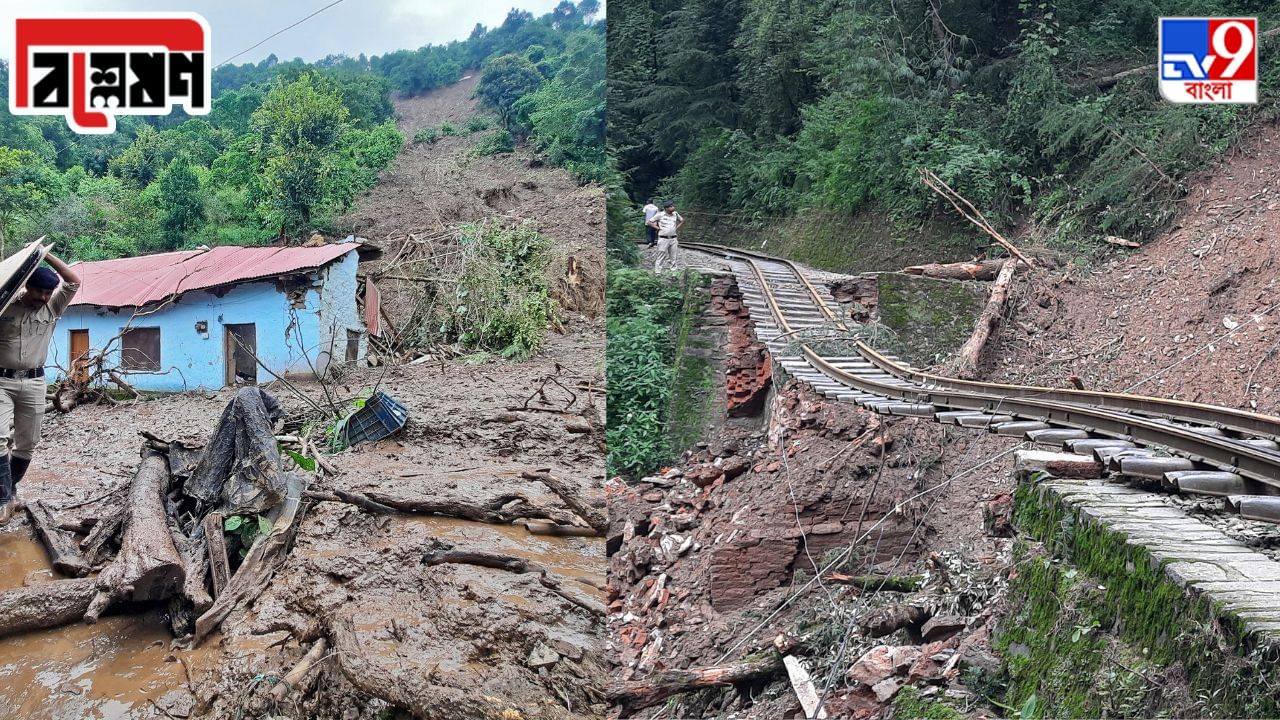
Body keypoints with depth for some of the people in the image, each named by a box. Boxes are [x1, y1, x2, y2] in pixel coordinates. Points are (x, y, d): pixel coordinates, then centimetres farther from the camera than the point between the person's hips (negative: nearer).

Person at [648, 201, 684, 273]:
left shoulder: (675, 214, 6)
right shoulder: (660, 215, -7)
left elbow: (682, 220, 23)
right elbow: (649, 222, -2)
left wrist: (677, 227, 10)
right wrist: (658, 228, -8)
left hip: (673, 239, 4)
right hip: (663, 239, -4)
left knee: (673, 257, 10)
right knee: (661, 256, -3)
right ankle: (657, 271, 1)